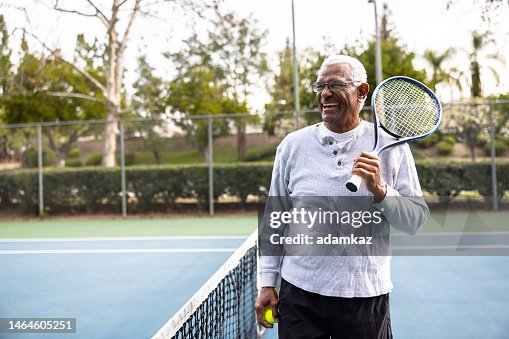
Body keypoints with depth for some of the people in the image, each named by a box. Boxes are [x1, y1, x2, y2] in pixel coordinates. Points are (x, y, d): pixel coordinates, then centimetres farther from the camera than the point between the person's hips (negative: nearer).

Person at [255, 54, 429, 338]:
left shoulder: (391, 146, -2)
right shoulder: (293, 145, 0)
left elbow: (416, 220, -2)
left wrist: (380, 190, -19)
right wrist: (267, 283, 4)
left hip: (367, 296, 0)